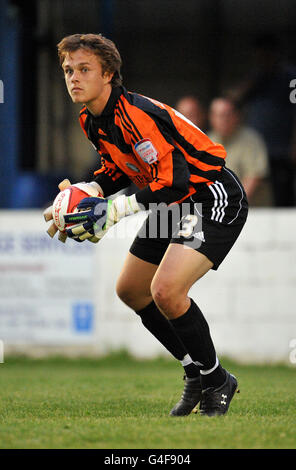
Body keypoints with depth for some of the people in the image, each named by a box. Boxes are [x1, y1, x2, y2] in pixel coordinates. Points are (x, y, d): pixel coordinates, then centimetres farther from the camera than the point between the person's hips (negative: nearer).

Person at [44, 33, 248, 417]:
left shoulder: (134, 114, -27)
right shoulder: (91, 120, 3)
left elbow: (175, 180, -31)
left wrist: (113, 211, -29)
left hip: (214, 198, -10)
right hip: (175, 203, 10)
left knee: (165, 290, -25)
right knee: (130, 290, 15)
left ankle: (216, 381, -5)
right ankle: (196, 373, 27)